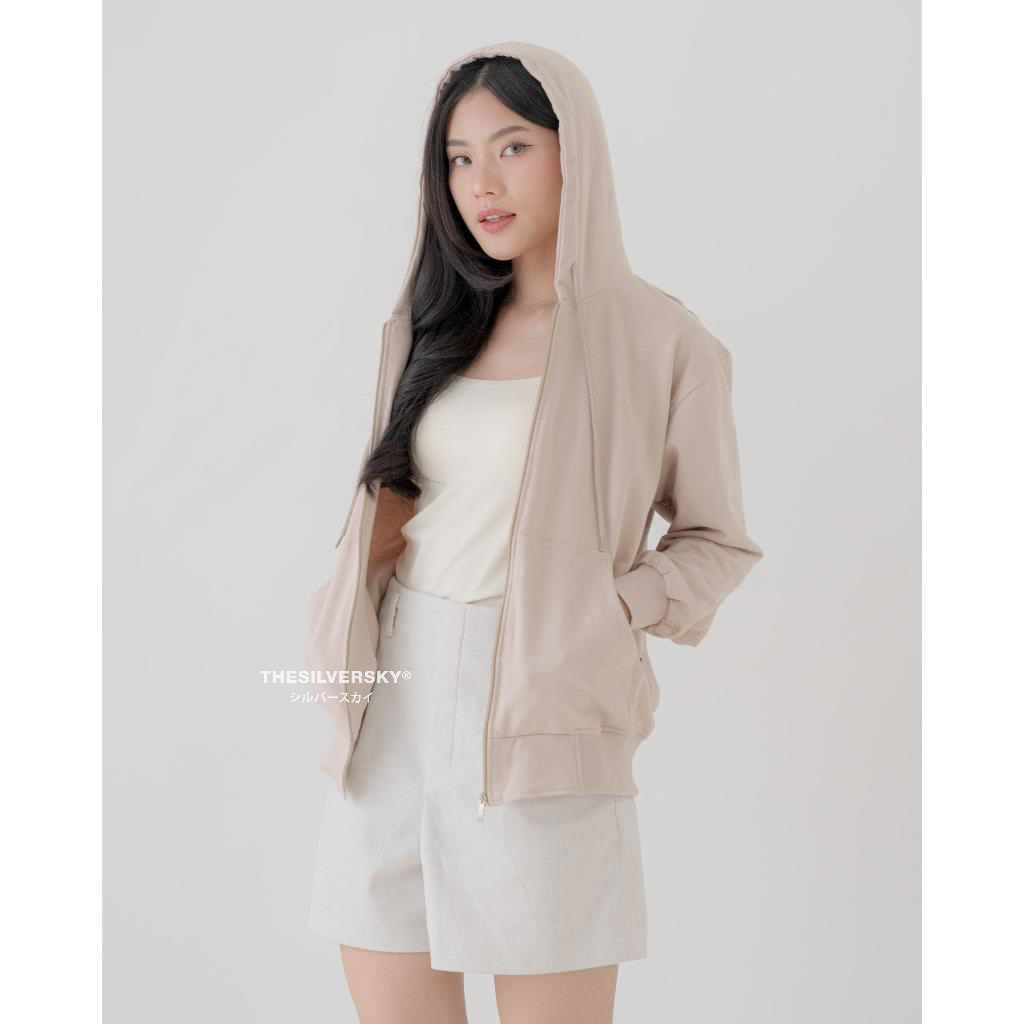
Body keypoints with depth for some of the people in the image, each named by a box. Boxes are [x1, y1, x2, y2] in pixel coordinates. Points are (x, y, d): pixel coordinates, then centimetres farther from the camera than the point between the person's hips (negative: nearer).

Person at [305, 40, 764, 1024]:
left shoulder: (659, 341, -2)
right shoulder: (431, 326, 13)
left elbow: (717, 542, 5)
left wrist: (608, 606, -11)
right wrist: (344, 706, 11)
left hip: (540, 726, -4)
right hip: (396, 712, 5)